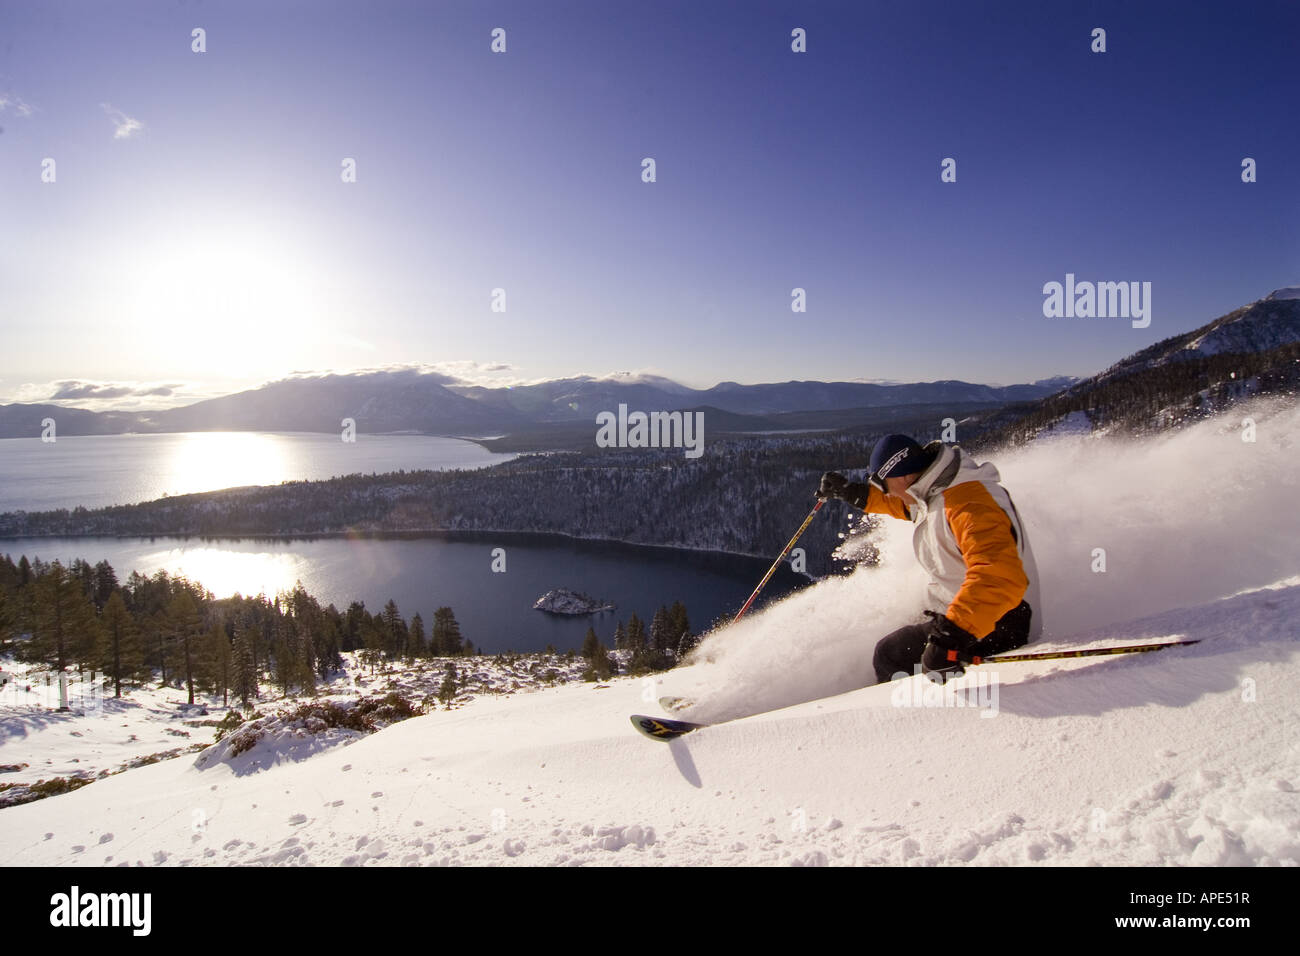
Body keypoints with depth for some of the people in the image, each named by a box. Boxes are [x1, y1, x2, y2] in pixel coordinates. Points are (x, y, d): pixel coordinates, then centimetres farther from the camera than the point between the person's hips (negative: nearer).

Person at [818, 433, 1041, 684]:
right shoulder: (935, 491, 3)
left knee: (890, 655, -9)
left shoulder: (967, 505, -28)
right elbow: (897, 503, 27)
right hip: (959, 618, 10)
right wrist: (851, 492, 24)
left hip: (993, 628, -10)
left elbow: (1000, 577, -41)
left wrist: (953, 633, -48)